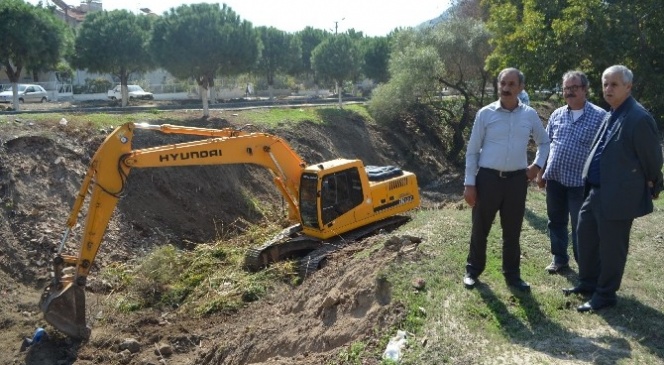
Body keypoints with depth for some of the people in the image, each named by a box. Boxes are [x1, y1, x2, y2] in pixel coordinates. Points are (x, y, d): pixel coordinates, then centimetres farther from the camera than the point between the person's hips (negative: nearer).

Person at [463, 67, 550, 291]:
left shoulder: (530, 115, 3)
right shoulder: (485, 114, -4)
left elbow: (544, 142, 20)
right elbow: (472, 151, -2)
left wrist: (537, 165, 5)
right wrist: (469, 183, -6)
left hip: (517, 180, 2)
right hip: (488, 178, -2)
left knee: (512, 231, 12)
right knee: (480, 228, 8)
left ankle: (512, 275, 27)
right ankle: (473, 270, 25)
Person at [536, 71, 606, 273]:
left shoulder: (599, 116, -5)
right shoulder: (557, 114, 7)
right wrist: (541, 173, 11)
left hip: (580, 181, -4)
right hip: (555, 179, 4)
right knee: (556, 221, 14)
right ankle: (559, 258, 29)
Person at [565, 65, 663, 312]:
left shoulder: (639, 118, -17)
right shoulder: (611, 115, 12)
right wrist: (591, 185, 19)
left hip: (618, 195, -9)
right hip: (596, 191, 10)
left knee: (611, 247, 3)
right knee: (585, 234, 19)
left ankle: (605, 295, 20)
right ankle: (588, 283, 36)